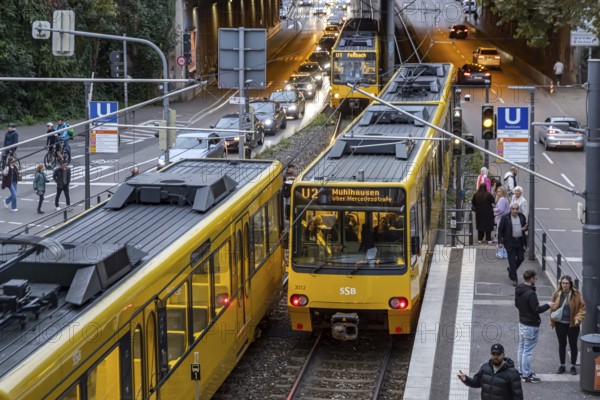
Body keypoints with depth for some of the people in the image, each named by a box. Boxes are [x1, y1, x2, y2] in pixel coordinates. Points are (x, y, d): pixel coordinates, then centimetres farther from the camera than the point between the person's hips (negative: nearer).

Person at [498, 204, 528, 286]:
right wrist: (500, 241, -10)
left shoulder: (522, 216, 3)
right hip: (510, 241, -4)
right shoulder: (505, 218, -9)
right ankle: (514, 279, 7)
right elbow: (500, 230, -5)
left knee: (521, 258, 9)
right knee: (512, 260, -2)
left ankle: (511, 270, 37)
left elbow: (526, 226, 17)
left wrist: (525, 228, -9)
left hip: (520, 241, 4)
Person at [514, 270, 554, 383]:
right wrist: (548, 305, -9)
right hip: (531, 326, -9)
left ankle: (522, 371, 30)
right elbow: (536, 310, -22)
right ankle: (527, 375, 4)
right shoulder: (531, 293, -26)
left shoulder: (518, 290, 2)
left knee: (521, 348, 18)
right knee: (528, 351, -2)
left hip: (522, 323, 9)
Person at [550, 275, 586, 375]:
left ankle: (573, 366, 24)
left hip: (572, 325, -2)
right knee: (562, 345, 14)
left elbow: (582, 308, -7)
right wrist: (552, 320, 2)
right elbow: (553, 308, 5)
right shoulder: (557, 294, -4)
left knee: (573, 345, 10)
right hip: (560, 324, 3)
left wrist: (578, 318, -19)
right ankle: (562, 365, 27)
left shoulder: (576, 295, -13)